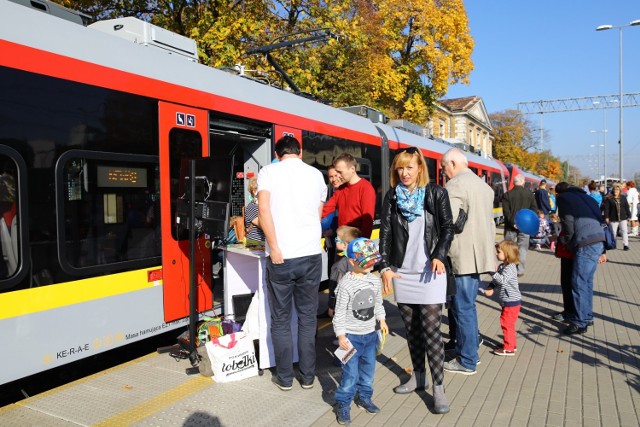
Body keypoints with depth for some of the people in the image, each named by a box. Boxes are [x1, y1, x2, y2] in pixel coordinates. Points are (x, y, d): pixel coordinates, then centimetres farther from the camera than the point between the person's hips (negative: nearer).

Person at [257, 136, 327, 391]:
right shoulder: (316, 174, 11)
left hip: (281, 257, -2)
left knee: (281, 319, 11)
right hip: (311, 255, 3)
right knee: (307, 318, 13)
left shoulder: (268, 171, 1)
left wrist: (275, 248, -11)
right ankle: (307, 376, 21)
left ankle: (284, 378, 19)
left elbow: (264, 210, -13)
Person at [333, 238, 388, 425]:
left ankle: (364, 397, 37)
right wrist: (340, 334, -18)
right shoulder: (346, 284, -18)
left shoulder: (375, 280, 1)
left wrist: (382, 320, 13)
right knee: (350, 373, -3)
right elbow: (340, 312, -16)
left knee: (368, 368, 17)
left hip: (370, 334, 6)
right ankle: (343, 404, 14)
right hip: (351, 336, -6)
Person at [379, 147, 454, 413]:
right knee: (411, 328, 12)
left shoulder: (436, 194, -1)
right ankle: (418, 377, 28)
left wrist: (439, 256, -15)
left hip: (429, 272, -3)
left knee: (431, 329, -4)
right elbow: (385, 233, 3)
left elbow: (447, 228, 0)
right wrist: (385, 266, -7)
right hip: (402, 272, 3)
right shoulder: (392, 196, 5)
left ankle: (438, 388, 5)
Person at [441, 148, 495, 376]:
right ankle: (471, 350, 28)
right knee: (468, 305, 18)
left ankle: (467, 362, 9)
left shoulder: (455, 185, -13)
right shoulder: (484, 185, 17)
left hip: (464, 257, -9)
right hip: (480, 254, 9)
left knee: (463, 308, 0)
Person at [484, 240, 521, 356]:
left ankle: (509, 348, 5)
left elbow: (502, 280, -33)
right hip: (508, 302, 10)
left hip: (511, 302, -10)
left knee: (507, 324, -3)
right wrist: (490, 288, -3)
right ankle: (511, 344, 32)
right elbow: (496, 280, 13)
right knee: (507, 324, 19)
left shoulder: (510, 268, -20)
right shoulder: (502, 266, 9)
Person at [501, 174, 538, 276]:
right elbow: (534, 209, 0)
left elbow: (506, 211, -12)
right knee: (522, 248, 6)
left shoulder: (507, 195, -4)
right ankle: (520, 270, 4)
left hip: (511, 226, -1)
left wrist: (512, 222, -12)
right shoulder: (530, 194, 0)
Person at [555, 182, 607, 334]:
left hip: (585, 244, -8)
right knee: (586, 281, 17)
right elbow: (599, 220, 22)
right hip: (598, 241, 8)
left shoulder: (563, 198, 4)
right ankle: (587, 316, 27)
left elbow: (569, 227, -6)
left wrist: (561, 241, 13)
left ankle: (581, 323, 1)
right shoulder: (586, 197, 24)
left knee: (579, 283, -3)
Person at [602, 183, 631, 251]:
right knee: (613, 232, 7)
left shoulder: (623, 198, 8)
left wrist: (629, 216, 9)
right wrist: (606, 217, -10)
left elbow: (627, 207, 11)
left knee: (624, 231, -6)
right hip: (613, 219, -2)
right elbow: (606, 208, -5)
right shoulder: (609, 198, -2)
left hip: (623, 218, 2)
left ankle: (625, 245, -3)